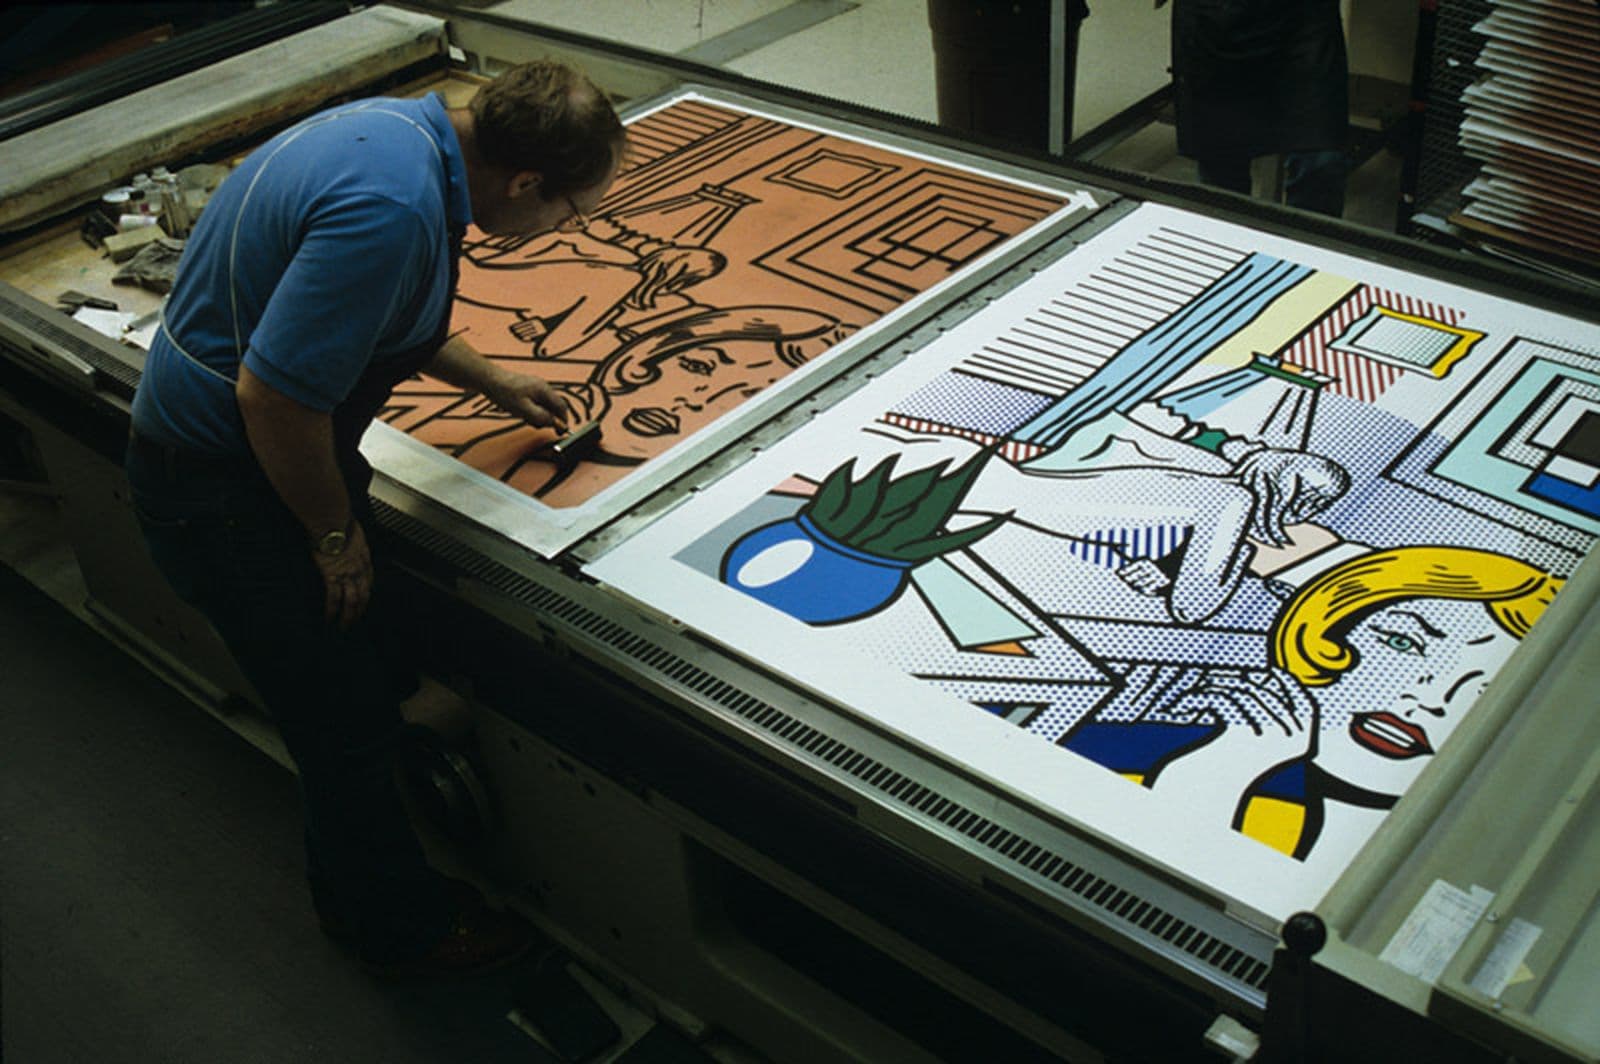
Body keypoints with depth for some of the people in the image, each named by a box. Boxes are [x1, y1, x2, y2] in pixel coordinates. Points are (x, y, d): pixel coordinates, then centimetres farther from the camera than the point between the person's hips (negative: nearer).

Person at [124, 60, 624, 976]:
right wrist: (335, 534, -15)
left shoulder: (401, 127, -1)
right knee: (347, 714, 6)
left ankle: (350, 883, 42)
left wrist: (488, 378, 23)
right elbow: (273, 396, -30)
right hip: (224, 485, -9)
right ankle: (402, 927, 30)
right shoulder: (392, 212, -33)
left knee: (372, 668, 21)